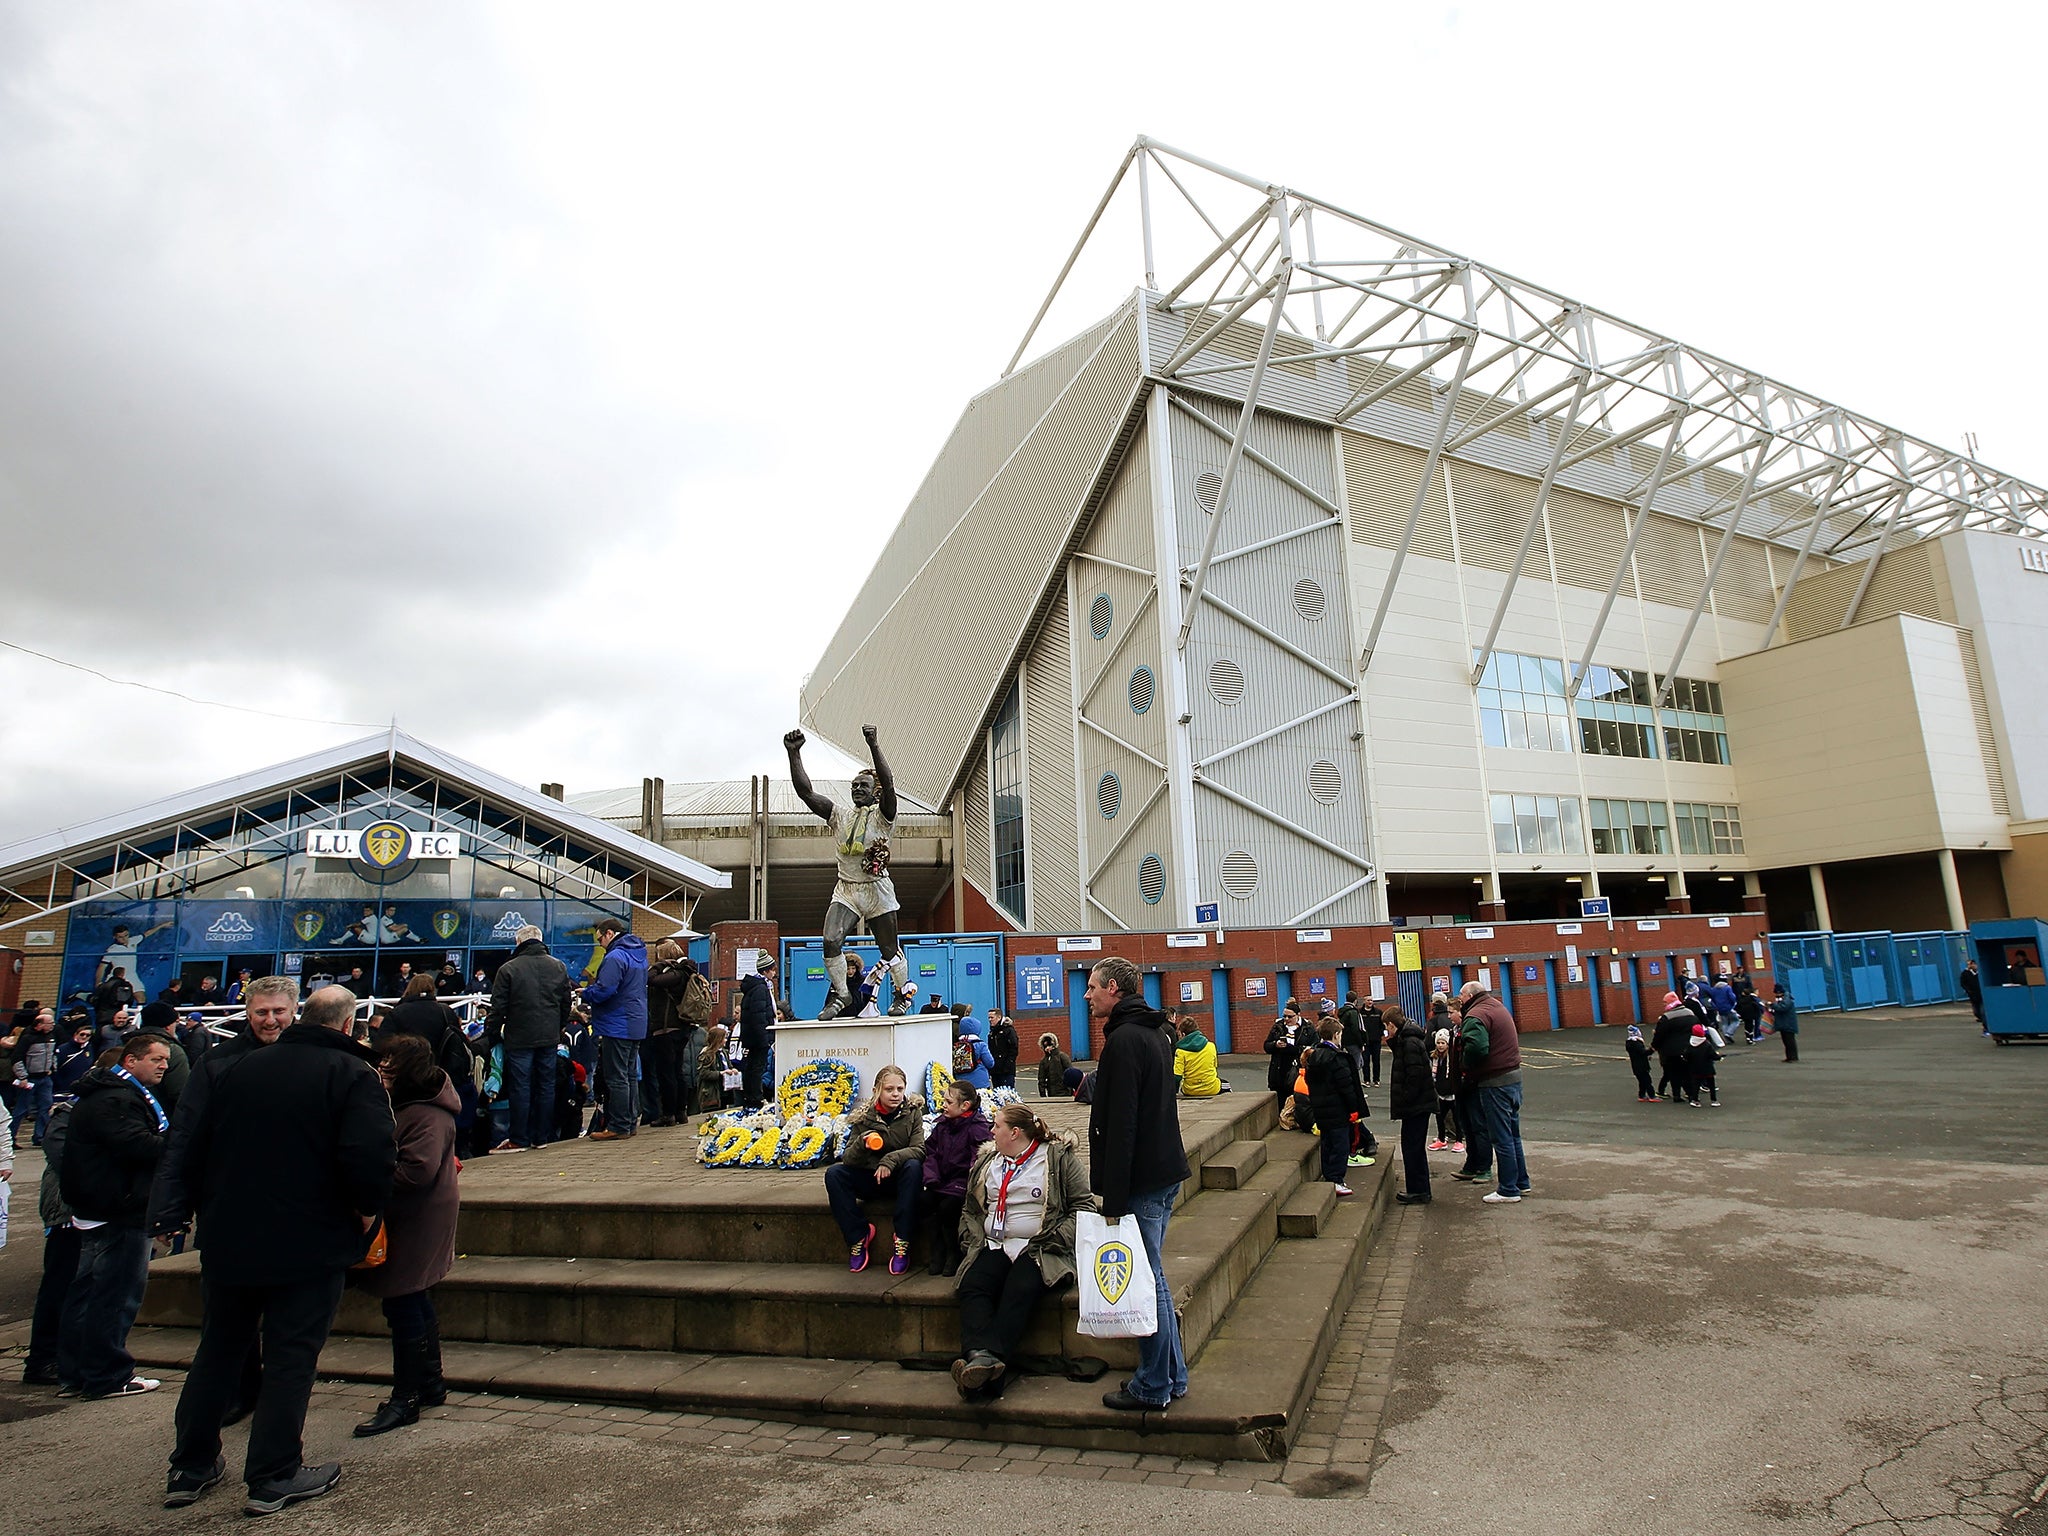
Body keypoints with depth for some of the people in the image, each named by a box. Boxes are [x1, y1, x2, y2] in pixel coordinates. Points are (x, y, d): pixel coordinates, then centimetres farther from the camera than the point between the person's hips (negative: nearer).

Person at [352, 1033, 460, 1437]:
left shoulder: (429, 1116, -22)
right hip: (403, 1219, 10)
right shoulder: (399, 1105, 11)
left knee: (404, 1305, -4)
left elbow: (417, 1171, -28)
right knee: (415, 1303, 17)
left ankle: (406, 1398, 8)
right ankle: (431, 1384, 29)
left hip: (415, 1222, -10)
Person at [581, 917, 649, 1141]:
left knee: (616, 1079, -4)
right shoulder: (639, 955, 15)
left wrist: (585, 995, -4)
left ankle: (618, 1127, -2)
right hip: (637, 1025, 10)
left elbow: (604, 990, -25)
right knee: (630, 1076, 15)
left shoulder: (615, 957, -16)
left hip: (617, 1027, -10)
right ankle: (631, 1122, 20)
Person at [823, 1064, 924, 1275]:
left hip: (900, 1179, -2)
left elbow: (919, 1150, -17)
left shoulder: (912, 1112, -8)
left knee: (914, 1167, -34)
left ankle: (902, 1241, -26)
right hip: (870, 1179, 2)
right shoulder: (864, 1116, -6)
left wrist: (891, 1159, -32)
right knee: (833, 1173, -21)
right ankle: (858, 1235, -11)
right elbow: (848, 1159, -10)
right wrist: (861, 1144, -31)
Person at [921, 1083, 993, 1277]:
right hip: (942, 1181, 7)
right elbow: (930, 1152, 13)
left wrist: (966, 1185, -24)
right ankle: (939, 1249, 3)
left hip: (962, 1182, -7)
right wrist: (931, 1177, -2)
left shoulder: (977, 1127, -9)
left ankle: (955, 1253, -3)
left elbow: (979, 1159, -16)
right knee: (921, 1206, -14)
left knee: (947, 1208, -27)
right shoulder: (942, 1124, 12)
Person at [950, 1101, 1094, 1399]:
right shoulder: (986, 1160, 23)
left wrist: (1053, 1241, -10)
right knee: (972, 1286, -28)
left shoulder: (1060, 1157, 5)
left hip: (1040, 1251, -4)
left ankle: (991, 1361, -46)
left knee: (1020, 1290, -34)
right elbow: (970, 1209, 27)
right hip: (994, 1246, 4)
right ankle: (981, 1356, -45)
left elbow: (1084, 1206, 1)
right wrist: (974, 1238, 7)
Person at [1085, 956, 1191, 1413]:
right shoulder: (1150, 1033, 14)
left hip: (1141, 1179, -10)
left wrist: (1113, 1197, -20)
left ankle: (1153, 1386, 11)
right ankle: (1171, 1376, 26)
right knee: (1153, 1278, 17)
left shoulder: (1124, 1040, -17)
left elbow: (1121, 1124, -22)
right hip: (1164, 1171, 10)